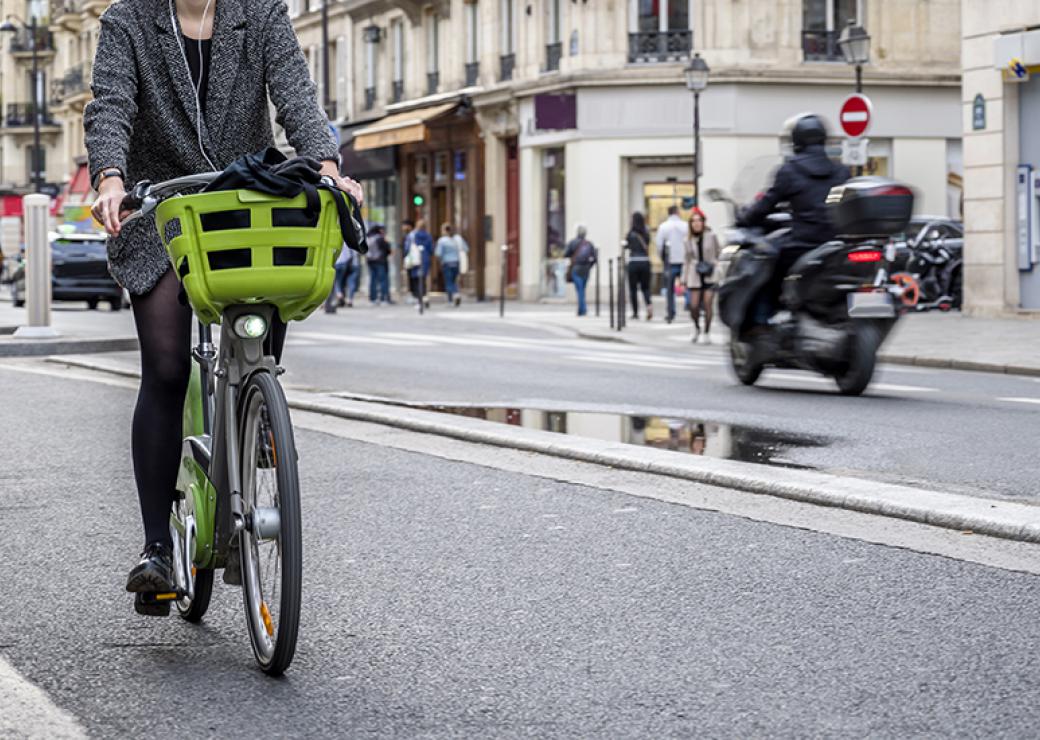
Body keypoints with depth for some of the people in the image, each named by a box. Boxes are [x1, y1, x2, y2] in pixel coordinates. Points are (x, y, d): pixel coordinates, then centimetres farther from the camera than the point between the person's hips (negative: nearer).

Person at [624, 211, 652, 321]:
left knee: (633, 288, 7)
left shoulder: (631, 234, -8)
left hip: (633, 262, -3)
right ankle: (649, 304, -14)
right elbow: (648, 246, 10)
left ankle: (635, 312, 7)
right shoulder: (646, 233, 1)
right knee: (645, 287, 12)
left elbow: (626, 245, 2)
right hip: (645, 262, 3)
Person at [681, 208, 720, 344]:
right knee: (694, 306, -5)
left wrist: (713, 265, -9)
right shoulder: (689, 239, 7)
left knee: (708, 304, -7)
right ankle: (696, 328, 23)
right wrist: (684, 279, 11)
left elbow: (718, 255, 8)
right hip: (695, 276, 2)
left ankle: (707, 333, 5)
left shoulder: (711, 236, 0)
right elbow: (687, 260, 13)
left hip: (709, 275, -2)